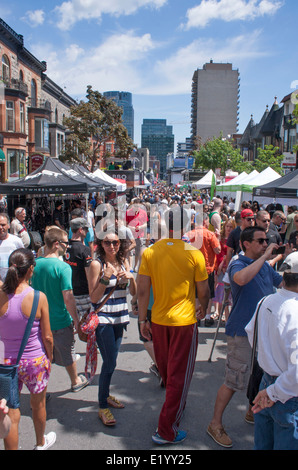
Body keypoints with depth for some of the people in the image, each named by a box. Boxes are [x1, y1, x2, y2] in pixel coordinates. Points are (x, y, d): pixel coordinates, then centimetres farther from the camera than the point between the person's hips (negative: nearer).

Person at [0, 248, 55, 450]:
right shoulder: (39, 297, -18)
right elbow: (47, 337, -10)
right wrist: (49, 358, 5)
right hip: (35, 361, -1)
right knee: (38, 405, 24)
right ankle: (41, 443, 48)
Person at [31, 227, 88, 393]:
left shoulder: (36, 264, -2)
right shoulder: (63, 267, -20)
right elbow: (68, 298, -23)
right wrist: (76, 320, -11)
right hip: (60, 322, -4)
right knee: (68, 354, 18)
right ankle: (76, 382, 39)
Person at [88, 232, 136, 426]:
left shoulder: (124, 262, 6)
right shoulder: (97, 264, -11)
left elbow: (133, 293, 8)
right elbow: (94, 298, -13)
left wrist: (131, 277, -11)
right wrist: (106, 277, -24)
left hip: (120, 318, 6)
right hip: (103, 319, -6)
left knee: (111, 361, 15)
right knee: (109, 362, -5)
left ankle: (106, 395, 34)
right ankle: (103, 407, 8)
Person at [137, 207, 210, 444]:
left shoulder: (150, 252, -7)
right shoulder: (194, 253, -13)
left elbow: (142, 289, -6)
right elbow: (204, 291, -6)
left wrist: (143, 320, 4)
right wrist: (203, 310, 14)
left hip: (158, 320, 4)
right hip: (184, 321, -4)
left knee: (165, 369, 23)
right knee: (179, 374, 8)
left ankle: (176, 405, 49)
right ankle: (166, 430, 14)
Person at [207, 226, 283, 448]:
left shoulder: (266, 266, 9)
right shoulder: (237, 264, -15)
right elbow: (241, 278, -39)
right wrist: (264, 256, -31)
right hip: (242, 332, -8)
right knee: (234, 381, -2)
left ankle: (253, 412, 42)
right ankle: (215, 423, 14)